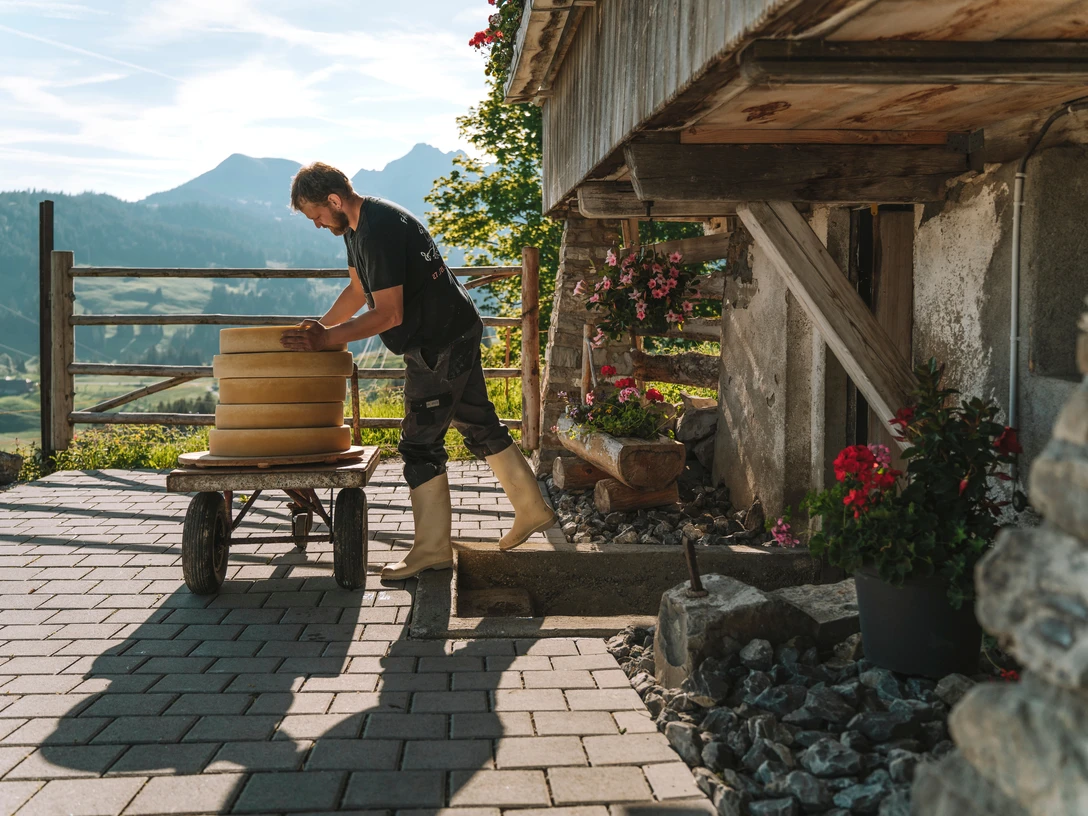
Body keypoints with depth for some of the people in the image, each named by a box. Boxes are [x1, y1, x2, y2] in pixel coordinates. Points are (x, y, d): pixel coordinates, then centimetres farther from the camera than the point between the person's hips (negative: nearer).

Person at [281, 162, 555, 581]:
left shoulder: (379, 231, -24)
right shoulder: (358, 225, 9)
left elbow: (388, 314, -26)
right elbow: (357, 290, 20)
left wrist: (326, 338, -23)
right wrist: (319, 329, 16)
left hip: (440, 343, -11)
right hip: (458, 332, 11)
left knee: (420, 443, -5)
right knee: (480, 424, 16)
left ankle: (432, 549, 2)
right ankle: (531, 509, 26)